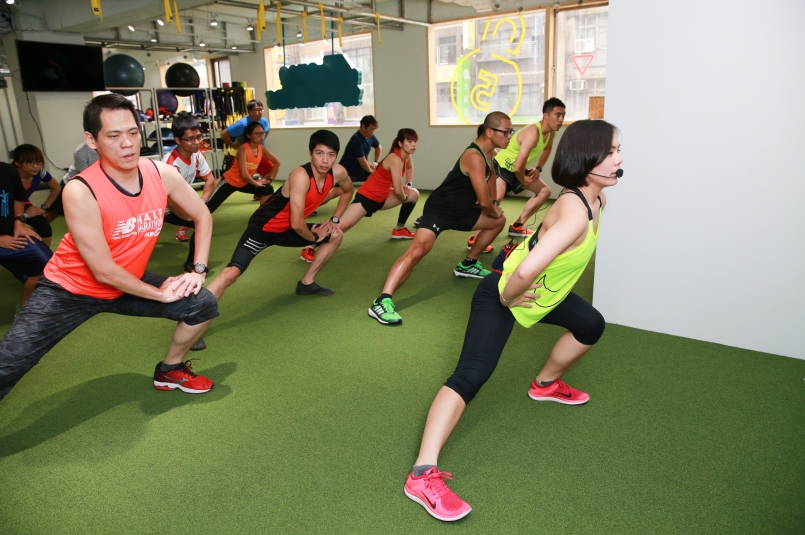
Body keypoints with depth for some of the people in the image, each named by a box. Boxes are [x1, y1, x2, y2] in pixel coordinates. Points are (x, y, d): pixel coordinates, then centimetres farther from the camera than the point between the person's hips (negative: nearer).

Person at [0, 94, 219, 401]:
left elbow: (202, 216, 1)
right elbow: (104, 272, -25)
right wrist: (160, 294, -15)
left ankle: (169, 371, 22)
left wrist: (198, 270, -6)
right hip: (69, 290, -4)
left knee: (204, 304, -2)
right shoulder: (80, 191, -29)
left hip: (127, 284, 5)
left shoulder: (161, 174, -16)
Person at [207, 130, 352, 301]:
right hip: (263, 227, -8)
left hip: (287, 229, 8)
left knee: (335, 236, 10)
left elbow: (348, 191, 15)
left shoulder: (338, 172, -11)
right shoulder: (300, 176, -31)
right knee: (232, 273, -26)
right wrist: (314, 238, -11)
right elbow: (297, 223, -30)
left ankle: (306, 283, 21)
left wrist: (334, 220, 10)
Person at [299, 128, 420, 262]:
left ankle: (399, 230, 25)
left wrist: (408, 184, 15)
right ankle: (309, 248, -22)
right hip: (367, 196, -9)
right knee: (342, 225, -25)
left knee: (414, 194, 12)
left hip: (381, 198, 9)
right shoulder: (395, 159, -24)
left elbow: (409, 167, 30)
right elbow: (398, 191, -25)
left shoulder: (406, 156, 2)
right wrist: (405, 197, -3)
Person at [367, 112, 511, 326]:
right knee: (418, 249, -32)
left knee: (499, 221, 23)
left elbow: (490, 178, 27)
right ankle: (382, 301, -38)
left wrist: (494, 205, 15)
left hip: (462, 210, 10)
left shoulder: (490, 153, 6)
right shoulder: (474, 157, -24)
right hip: (439, 209, -10)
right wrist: (494, 211, -1)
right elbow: (484, 201, -22)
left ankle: (468, 264, 34)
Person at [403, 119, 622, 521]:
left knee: (591, 326, 24)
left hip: (543, 292, 10)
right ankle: (423, 474, -23)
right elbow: (526, 269, -44)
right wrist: (507, 297, -26)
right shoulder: (574, 213, -33)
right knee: (472, 374, -21)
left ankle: (546, 385, 46)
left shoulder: (597, 200, -4)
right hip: (504, 291, -10)